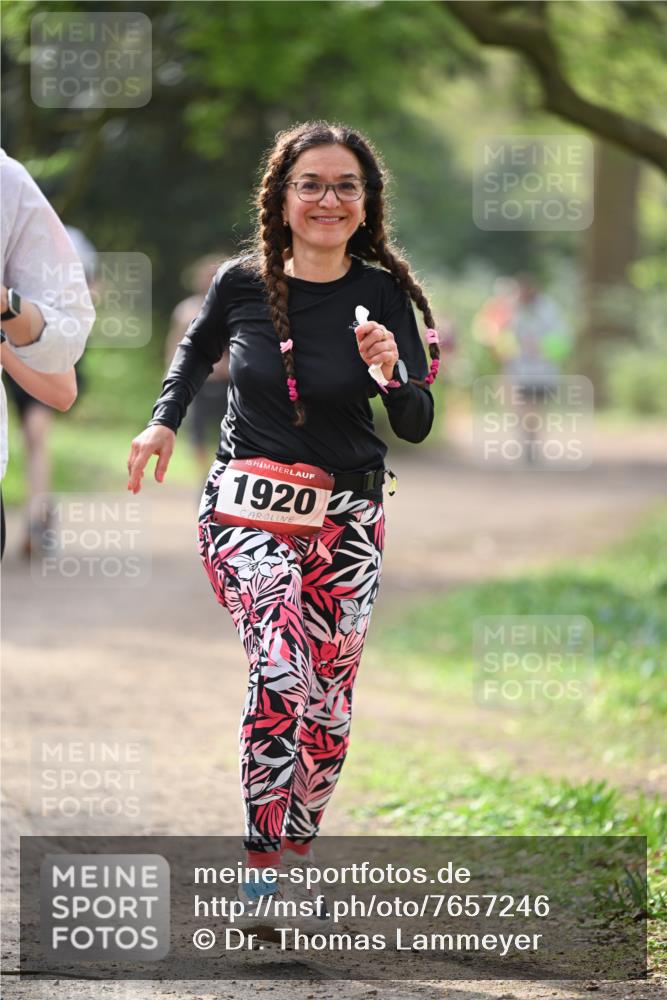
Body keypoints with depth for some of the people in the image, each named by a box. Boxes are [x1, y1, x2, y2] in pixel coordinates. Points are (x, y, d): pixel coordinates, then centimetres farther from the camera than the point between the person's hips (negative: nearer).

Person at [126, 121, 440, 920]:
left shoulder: (383, 295, -5)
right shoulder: (242, 283, -5)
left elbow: (418, 428, -5)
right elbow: (199, 348, 19)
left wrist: (392, 371, -24)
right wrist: (165, 420, 7)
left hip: (346, 517, 2)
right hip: (248, 508, -2)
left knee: (328, 695, 6)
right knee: (281, 669, -21)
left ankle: (295, 853, 23)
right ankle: (261, 862, -18)